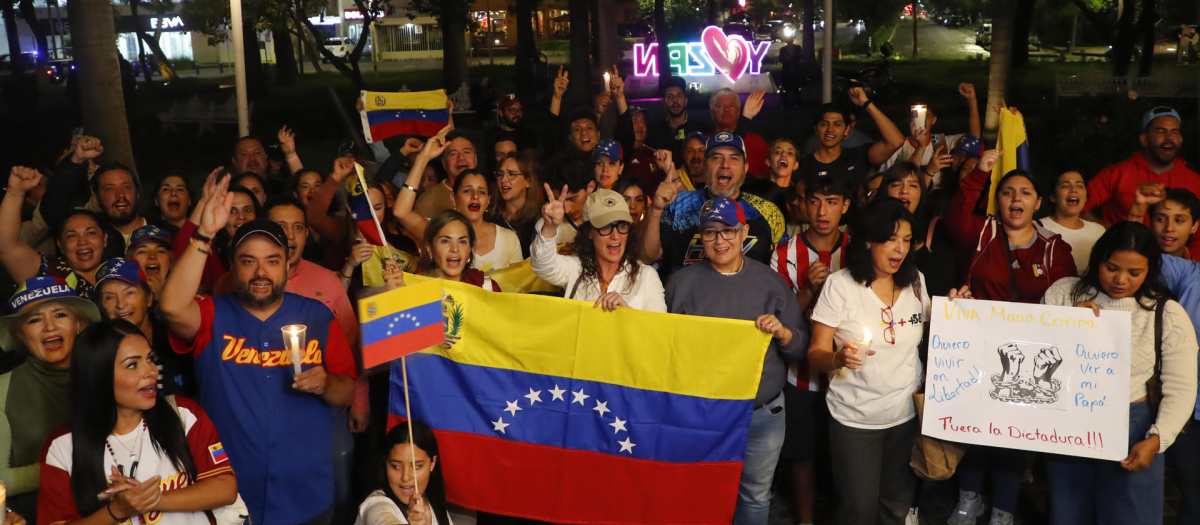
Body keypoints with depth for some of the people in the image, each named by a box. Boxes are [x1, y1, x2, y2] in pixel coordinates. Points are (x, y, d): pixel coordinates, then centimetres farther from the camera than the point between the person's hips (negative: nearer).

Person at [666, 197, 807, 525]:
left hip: (762, 414, 1)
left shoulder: (770, 282, 0)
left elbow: (803, 348, 2)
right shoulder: (682, 282, -1)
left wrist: (783, 332, -17)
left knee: (755, 497, 15)